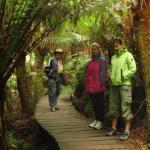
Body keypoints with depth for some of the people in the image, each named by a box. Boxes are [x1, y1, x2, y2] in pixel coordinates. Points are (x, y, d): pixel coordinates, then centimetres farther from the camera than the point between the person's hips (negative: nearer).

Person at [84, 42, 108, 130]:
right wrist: (87, 85, 11)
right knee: (94, 103, 13)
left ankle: (101, 121, 6)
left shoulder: (103, 60, -3)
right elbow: (87, 74, 16)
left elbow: (103, 73, -10)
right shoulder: (90, 62, 15)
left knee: (100, 103, -1)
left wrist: (102, 83, -16)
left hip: (99, 86, -6)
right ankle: (96, 119, 23)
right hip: (91, 86, 6)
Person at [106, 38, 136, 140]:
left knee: (125, 108, -6)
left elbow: (133, 69, -11)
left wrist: (123, 76, -15)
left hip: (124, 85, -7)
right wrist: (111, 79, 9)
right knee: (114, 107, 11)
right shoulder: (113, 57, 16)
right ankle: (114, 128, 21)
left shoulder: (128, 55, -3)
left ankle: (127, 131, -2)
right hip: (114, 85, 7)